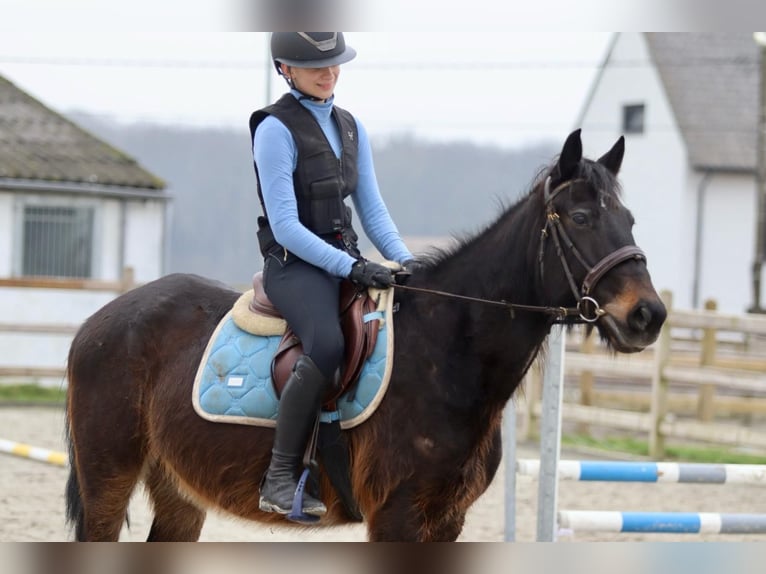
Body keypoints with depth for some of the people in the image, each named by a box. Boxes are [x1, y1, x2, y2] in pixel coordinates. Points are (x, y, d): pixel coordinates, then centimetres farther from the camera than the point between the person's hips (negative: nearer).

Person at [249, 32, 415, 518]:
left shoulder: (351, 128, 15)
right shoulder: (276, 129, -7)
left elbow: (372, 208, 15)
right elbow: (285, 225, -14)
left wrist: (405, 260, -1)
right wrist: (350, 267, -21)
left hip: (347, 256, 7)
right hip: (295, 264, -7)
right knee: (327, 346, -34)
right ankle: (279, 479, -26)